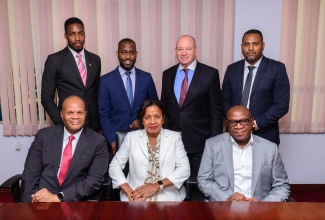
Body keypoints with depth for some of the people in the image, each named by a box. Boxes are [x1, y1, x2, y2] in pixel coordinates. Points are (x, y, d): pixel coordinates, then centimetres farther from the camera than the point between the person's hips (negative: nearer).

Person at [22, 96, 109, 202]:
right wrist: (35, 199, -13)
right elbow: (30, 173, 5)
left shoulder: (98, 142, -1)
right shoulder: (44, 135, 6)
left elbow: (95, 180, -8)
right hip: (43, 197, 1)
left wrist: (58, 197, -15)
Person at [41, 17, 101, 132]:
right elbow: (47, 98, -3)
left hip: (93, 124, 3)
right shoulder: (54, 60, -4)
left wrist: (100, 123, 7)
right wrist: (61, 124, -11)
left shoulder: (95, 59, 7)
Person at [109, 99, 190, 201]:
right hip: (136, 194, 1)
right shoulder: (131, 137, 6)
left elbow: (185, 169, -3)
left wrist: (156, 186, -13)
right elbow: (114, 166, 4)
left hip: (167, 196, 0)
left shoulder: (175, 137, 4)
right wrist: (130, 192, -10)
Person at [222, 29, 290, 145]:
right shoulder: (232, 69, 4)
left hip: (265, 135, -2)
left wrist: (257, 123, -15)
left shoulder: (277, 68, -5)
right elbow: (225, 100, 6)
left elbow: (282, 105, -9)